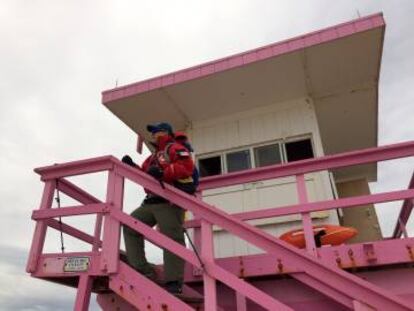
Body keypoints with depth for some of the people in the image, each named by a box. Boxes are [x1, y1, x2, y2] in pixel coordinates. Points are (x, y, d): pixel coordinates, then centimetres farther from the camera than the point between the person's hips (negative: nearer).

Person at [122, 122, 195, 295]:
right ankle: (142, 270, 4)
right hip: (151, 202, 10)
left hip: (170, 202, -10)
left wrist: (162, 172, -23)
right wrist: (132, 166, 9)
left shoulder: (175, 149, 1)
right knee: (130, 226, 7)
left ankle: (174, 283, -8)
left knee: (172, 239, -11)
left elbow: (187, 166, -16)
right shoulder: (153, 156, 29)